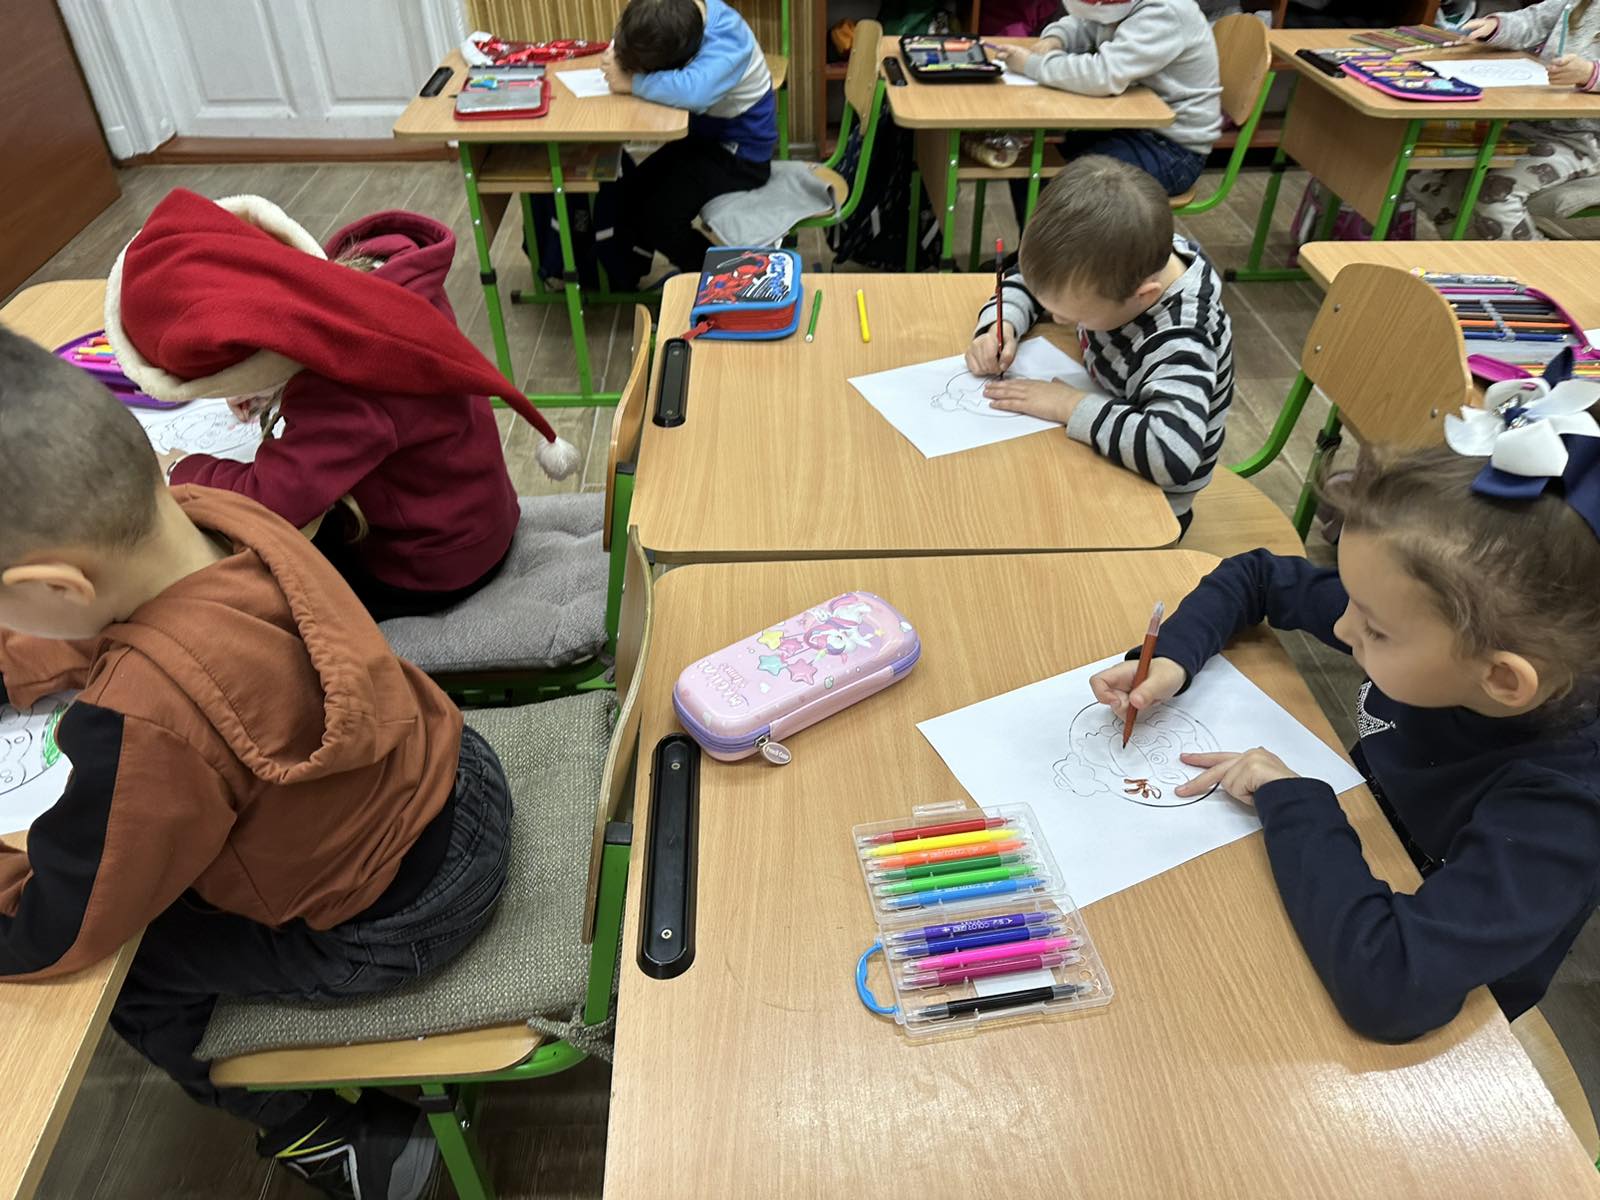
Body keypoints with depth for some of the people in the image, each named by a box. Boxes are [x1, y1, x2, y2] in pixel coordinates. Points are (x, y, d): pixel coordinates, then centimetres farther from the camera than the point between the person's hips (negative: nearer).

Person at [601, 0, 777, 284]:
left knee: (655, 216, -19)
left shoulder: (727, 41, -32)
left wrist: (631, 82, -36)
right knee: (630, 195, 6)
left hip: (740, 152, -8)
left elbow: (694, 91, -50)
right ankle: (623, 283, 26)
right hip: (705, 133, 8)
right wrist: (619, 59, -18)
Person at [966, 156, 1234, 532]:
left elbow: (1173, 453, -52)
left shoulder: (1178, 342, -36)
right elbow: (1030, 277, 1)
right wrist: (1001, 325, -19)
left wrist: (1071, 406, -40)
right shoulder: (1121, 263, -17)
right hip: (1099, 454, 7)